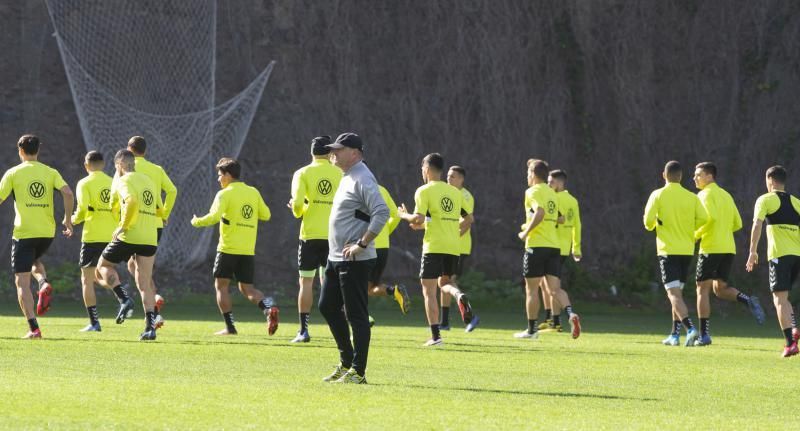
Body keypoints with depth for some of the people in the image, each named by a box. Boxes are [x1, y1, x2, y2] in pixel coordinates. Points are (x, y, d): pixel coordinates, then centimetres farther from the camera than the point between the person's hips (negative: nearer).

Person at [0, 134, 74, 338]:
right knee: (34, 260, 34)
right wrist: (67, 219, 3)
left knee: (22, 282, 0)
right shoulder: (51, 172, 7)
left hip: (23, 232, -4)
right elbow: (67, 193, -7)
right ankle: (44, 284, 0)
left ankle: (33, 328, -11)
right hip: (47, 231, 4)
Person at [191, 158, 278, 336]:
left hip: (228, 249, -5)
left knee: (221, 286, 6)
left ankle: (230, 327, -1)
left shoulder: (225, 194, -7)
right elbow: (266, 215, 12)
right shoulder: (253, 192, 9)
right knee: (247, 288, 11)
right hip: (248, 250, 5)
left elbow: (214, 217, -18)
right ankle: (269, 307, -17)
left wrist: (197, 222, -1)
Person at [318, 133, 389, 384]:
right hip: (336, 258, 11)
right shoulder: (347, 178, 17)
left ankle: (358, 371, -2)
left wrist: (362, 244, -24)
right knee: (327, 306, 16)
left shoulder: (362, 179, -15)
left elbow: (382, 213, -25)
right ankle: (347, 361, 24)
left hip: (355, 260, -11)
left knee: (356, 315, -6)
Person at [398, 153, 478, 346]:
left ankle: (435, 335, -4)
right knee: (445, 281, 23)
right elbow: (469, 218, 15)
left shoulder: (424, 191, -5)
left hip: (434, 246, -5)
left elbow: (419, 218, -15)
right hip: (454, 247, 5)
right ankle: (460, 297, -13)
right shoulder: (455, 192, 13)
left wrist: (405, 215, 5)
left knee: (429, 290, 1)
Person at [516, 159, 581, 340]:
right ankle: (571, 313, -24)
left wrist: (526, 232, -13)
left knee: (531, 289, 4)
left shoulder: (533, 191, -6)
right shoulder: (552, 193, 18)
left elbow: (539, 213, -22)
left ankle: (532, 329, 8)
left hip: (536, 245, -7)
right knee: (555, 289, 2)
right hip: (554, 245, 7)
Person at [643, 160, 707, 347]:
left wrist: (651, 226, 13)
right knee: (677, 291, 17)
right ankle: (674, 335, 19)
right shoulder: (692, 197, 4)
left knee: (674, 293, -10)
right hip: (687, 250, 4)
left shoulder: (658, 195, -4)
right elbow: (703, 218, -5)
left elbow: (648, 220, -11)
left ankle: (690, 328, -29)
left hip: (667, 249, -4)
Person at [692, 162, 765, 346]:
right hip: (729, 247, 7)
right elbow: (737, 224, 18)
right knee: (720, 288, 15)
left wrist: (696, 235, -11)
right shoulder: (726, 195, 18)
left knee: (702, 289, 0)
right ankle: (748, 301, -12)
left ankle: (704, 335, -3)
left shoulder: (706, 194, -6)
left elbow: (711, 218, -22)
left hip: (711, 248, -7)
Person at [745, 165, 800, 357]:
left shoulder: (766, 200, 3)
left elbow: (757, 224, -10)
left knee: (780, 299, -4)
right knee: (783, 297, 19)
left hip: (779, 255, -5)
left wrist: (753, 251, -8)